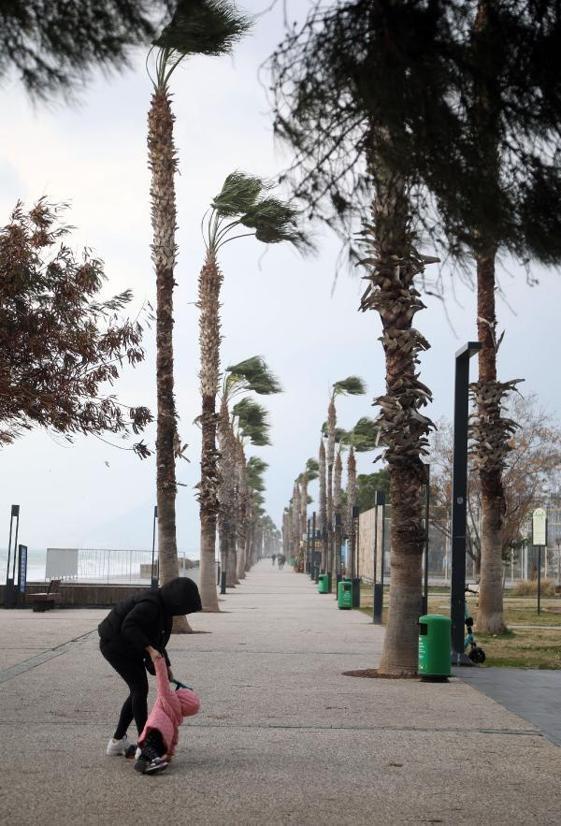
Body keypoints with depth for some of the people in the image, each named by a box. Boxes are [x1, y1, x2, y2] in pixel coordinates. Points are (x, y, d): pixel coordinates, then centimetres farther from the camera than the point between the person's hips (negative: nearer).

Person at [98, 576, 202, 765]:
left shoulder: (164, 607, 5)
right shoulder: (150, 604, -26)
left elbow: (158, 640, 14)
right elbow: (129, 626, -36)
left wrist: (166, 665, 8)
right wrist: (150, 650, -40)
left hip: (128, 647, 10)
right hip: (115, 643, -10)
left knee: (137, 691, 10)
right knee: (140, 689, -11)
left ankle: (117, 742, 19)